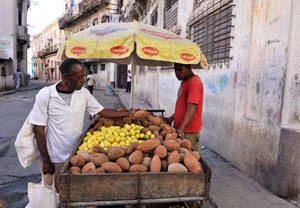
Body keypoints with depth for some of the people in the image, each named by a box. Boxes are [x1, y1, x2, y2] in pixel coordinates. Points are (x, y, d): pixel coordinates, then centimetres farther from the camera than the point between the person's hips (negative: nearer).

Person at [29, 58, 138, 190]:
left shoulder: (83, 93, -4)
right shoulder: (45, 95, -14)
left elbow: (102, 112, 3)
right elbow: (39, 129, -10)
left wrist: (128, 114, -2)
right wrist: (45, 161, -8)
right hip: (55, 160, -3)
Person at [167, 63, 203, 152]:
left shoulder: (194, 82, -15)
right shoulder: (184, 81, 15)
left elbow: (192, 108, -25)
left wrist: (182, 128, -32)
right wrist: (171, 118, 14)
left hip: (188, 132, -9)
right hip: (180, 128, 9)